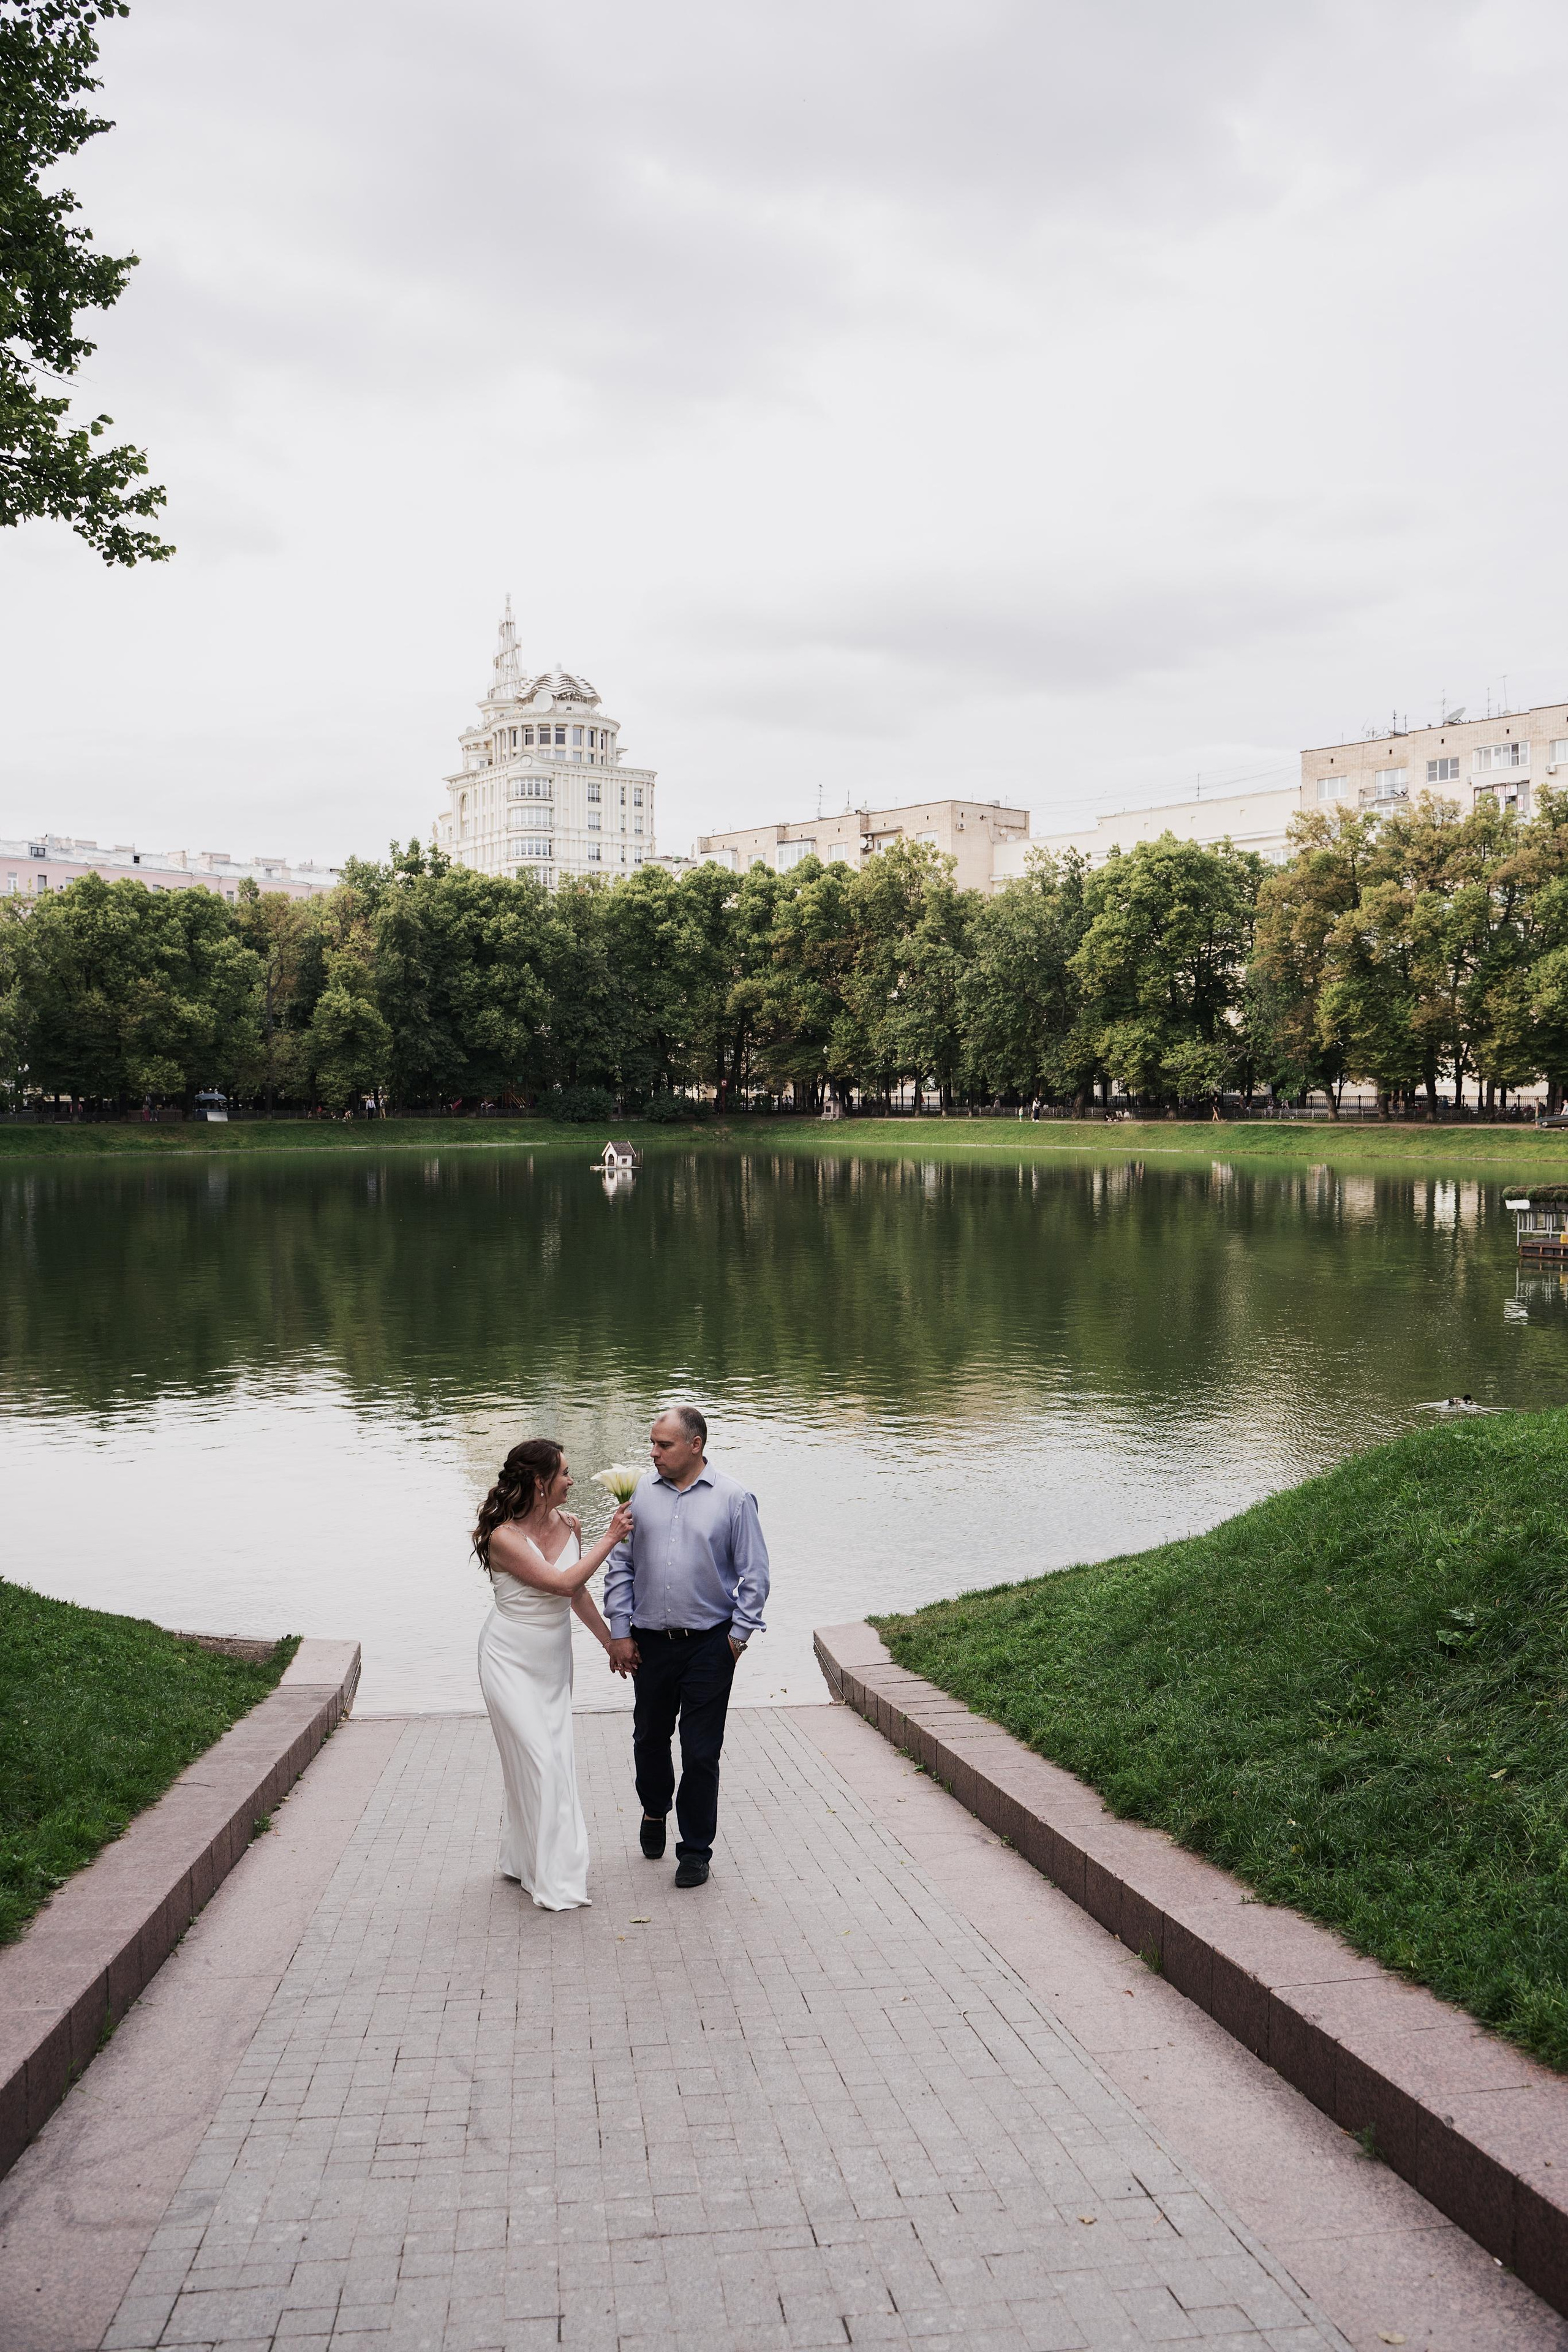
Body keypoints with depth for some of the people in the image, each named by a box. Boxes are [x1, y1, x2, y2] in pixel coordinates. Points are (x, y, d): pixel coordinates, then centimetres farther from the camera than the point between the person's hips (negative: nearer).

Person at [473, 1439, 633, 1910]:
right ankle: (549, 1877, 4)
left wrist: (610, 1641, 17)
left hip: (554, 1659, 7)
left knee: (556, 1758, 9)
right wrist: (610, 1539, -19)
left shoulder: (568, 1525, -2)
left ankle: (521, 1861, 26)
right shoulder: (503, 1538, -22)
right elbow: (562, 1583, -25)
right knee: (537, 1761, -6)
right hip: (511, 1660, -7)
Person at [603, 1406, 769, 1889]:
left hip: (709, 1645, -3)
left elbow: (753, 1573, -1)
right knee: (650, 1737, 18)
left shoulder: (733, 1498, -5)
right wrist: (619, 1632, 2)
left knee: (701, 1752, 2)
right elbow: (620, 1566, 7)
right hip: (650, 1643, 3)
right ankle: (655, 1810, 46)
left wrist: (739, 1633, -5)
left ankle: (695, 1850, 17)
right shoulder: (642, 1494, 2)